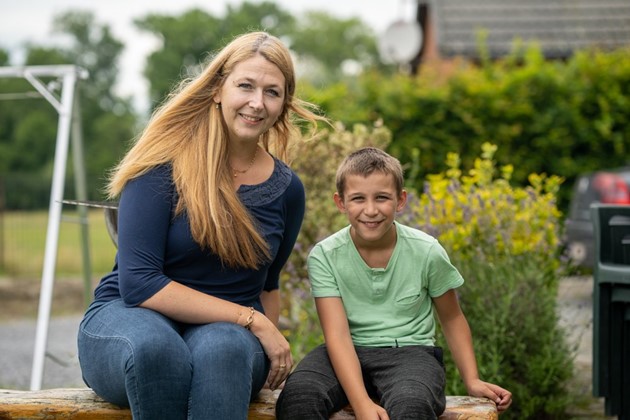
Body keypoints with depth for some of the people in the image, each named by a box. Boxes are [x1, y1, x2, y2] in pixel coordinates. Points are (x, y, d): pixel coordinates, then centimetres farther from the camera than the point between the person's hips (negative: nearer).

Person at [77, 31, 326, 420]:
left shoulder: (287, 188, 6)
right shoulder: (164, 162, -9)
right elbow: (138, 283, -16)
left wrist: (270, 348, 1)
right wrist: (252, 320, -17)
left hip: (228, 333, 3)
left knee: (223, 347, -37)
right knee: (155, 346, -41)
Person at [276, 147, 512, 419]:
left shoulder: (427, 252, -5)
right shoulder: (324, 256, -7)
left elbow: (451, 319, 11)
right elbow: (337, 335, -16)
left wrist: (472, 380, 2)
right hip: (350, 355, 1)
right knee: (296, 397, -31)